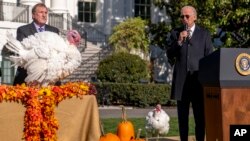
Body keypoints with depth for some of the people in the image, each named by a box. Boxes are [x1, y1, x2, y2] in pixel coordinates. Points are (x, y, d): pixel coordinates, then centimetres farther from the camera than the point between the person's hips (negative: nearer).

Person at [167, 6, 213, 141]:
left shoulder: (204, 34, 7)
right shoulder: (175, 33, 9)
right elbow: (170, 55, 3)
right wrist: (179, 41, -12)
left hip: (199, 79, -1)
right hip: (181, 80, 1)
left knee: (200, 116, -3)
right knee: (182, 116, 4)